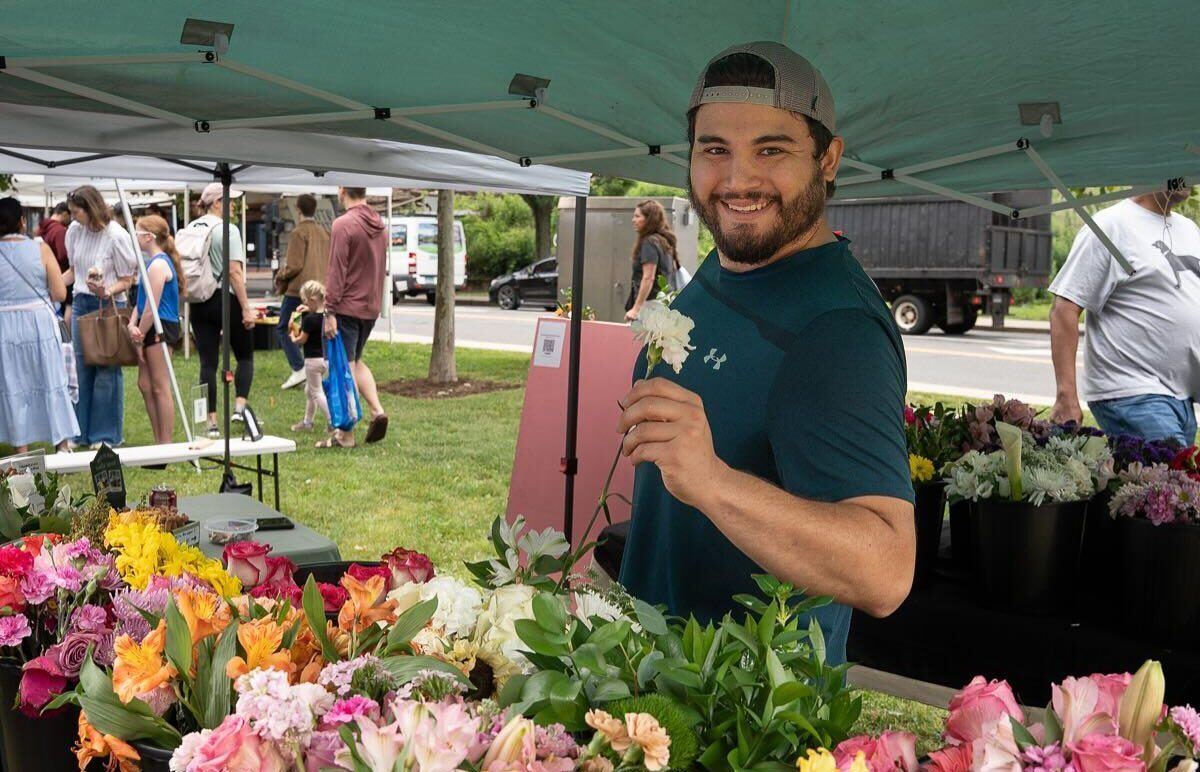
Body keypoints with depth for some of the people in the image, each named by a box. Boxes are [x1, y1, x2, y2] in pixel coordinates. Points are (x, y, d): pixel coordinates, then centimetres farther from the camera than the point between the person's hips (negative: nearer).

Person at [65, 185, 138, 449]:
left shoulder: (116, 235, -13)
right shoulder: (75, 231, 1)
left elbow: (127, 280, -8)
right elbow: (74, 270, 14)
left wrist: (106, 292, -25)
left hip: (109, 306, -5)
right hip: (81, 304, 5)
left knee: (106, 370, 1)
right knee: (81, 368, 9)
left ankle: (106, 435, 11)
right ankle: (80, 431, 19)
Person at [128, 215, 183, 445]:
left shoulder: (158, 264, -15)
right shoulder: (153, 262, 16)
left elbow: (152, 307, -17)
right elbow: (142, 301, 14)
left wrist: (139, 337, -11)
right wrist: (132, 325, -2)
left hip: (160, 329, -10)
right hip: (151, 328, 10)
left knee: (160, 387, -4)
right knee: (145, 385, 12)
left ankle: (166, 443, 3)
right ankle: (159, 442, 18)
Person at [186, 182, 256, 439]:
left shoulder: (190, 229, 8)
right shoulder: (227, 230, -10)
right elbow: (234, 272, -15)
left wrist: (192, 295, 18)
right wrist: (246, 307, -13)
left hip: (199, 302, 5)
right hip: (226, 301, -5)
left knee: (208, 363, 5)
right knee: (245, 356, 11)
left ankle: (211, 422, 5)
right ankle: (239, 407, -3)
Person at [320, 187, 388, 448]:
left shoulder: (344, 224, -14)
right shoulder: (379, 226, 10)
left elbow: (337, 272, -18)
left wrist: (330, 311, -16)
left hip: (348, 307, -8)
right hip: (371, 307, 8)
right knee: (355, 360, 22)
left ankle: (346, 434, 3)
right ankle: (377, 410, 5)